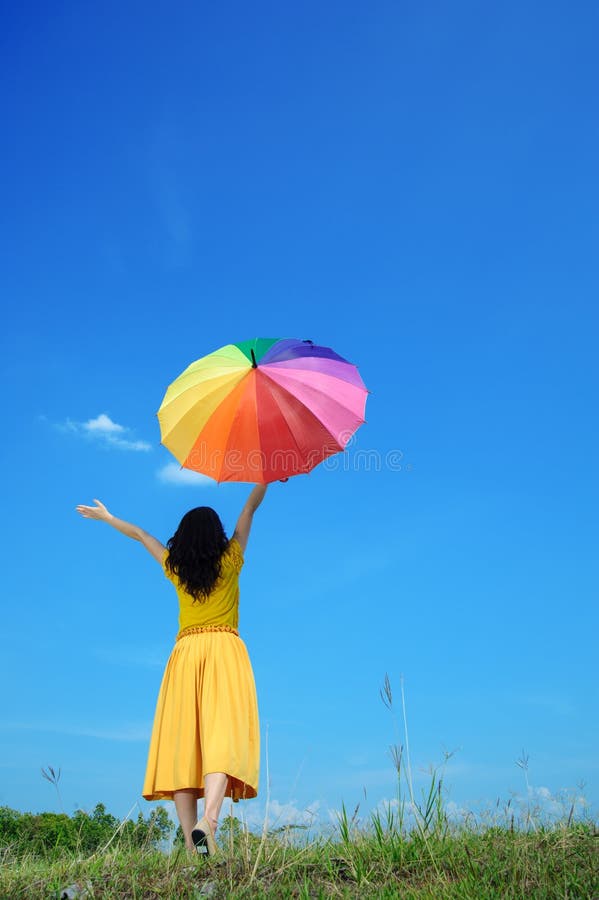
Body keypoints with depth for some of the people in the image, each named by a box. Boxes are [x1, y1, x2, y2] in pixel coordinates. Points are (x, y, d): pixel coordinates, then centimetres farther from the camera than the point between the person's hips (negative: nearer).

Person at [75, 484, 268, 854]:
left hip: (185, 653, 3)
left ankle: (192, 839, -9)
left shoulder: (175, 567, 13)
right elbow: (250, 508, 15)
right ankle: (208, 821, -36)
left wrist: (106, 516, 42)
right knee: (223, 734, -15)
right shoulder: (230, 560, 7)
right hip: (225, 649, -3)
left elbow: (141, 534, 28)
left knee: (182, 741, -1)